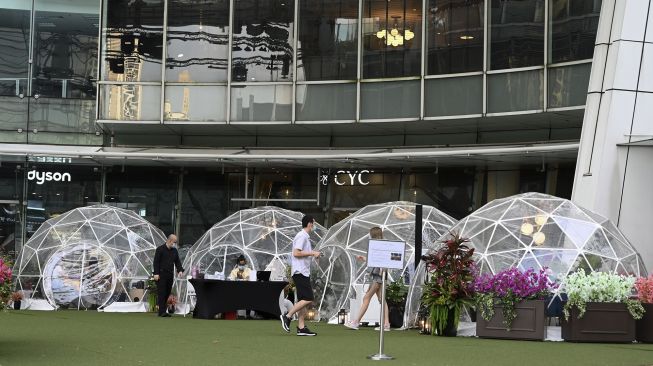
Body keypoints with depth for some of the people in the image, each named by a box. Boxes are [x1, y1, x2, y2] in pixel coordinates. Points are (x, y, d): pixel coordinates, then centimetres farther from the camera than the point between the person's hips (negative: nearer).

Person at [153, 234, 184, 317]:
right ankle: (162, 311, -11)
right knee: (161, 293, -9)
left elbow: (177, 262, 13)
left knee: (167, 293, 5)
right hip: (161, 274, -6)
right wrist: (156, 273, -15)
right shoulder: (160, 249, -5)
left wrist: (180, 270, -6)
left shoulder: (174, 251, 13)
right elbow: (156, 262, -8)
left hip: (170, 275, 6)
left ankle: (162, 310, 10)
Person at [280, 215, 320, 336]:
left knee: (303, 300, 7)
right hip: (300, 272, -11)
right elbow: (296, 253, -20)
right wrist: (312, 253, -15)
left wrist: (313, 253, 18)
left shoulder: (304, 236, 19)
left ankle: (301, 327, 5)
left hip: (303, 272, 11)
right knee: (308, 299, -14)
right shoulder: (302, 236, -11)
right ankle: (287, 316, -9)